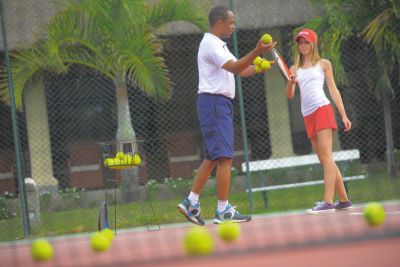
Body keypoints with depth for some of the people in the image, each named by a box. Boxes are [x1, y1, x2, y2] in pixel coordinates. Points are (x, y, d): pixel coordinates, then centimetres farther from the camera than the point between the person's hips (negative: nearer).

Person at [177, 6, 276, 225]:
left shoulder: (217, 45, 21)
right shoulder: (211, 44, -12)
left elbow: (241, 70, 25)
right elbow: (234, 67, -25)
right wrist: (257, 52, -35)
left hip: (219, 104, 11)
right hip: (214, 102, -11)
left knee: (212, 158, 13)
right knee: (224, 157, -12)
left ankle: (191, 203, 16)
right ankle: (223, 211, -12)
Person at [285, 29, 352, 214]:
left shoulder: (323, 64, 8)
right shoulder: (295, 69, 17)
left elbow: (333, 89, 7)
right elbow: (289, 95, 10)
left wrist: (344, 115, 0)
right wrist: (291, 82, -13)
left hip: (323, 109, -5)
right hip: (307, 115, 5)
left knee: (326, 156, -14)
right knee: (324, 159, 5)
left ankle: (328, 201, -23)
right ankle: (343, 200, 12)